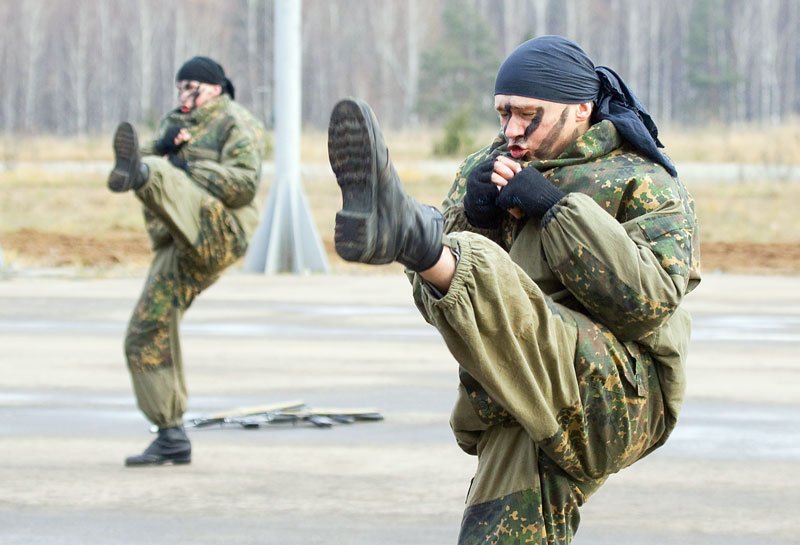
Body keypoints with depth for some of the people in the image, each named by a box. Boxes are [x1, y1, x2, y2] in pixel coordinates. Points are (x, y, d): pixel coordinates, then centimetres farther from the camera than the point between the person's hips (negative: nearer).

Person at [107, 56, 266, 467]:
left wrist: (184, 167, -15)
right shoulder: (176, 122, 28)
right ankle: (171, 437, 11)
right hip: (179, 249, 8)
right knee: (146, 337, 5)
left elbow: (244, 185, -12)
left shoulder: (235, 123, 4)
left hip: (216, 231, -8)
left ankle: (135, 172, -74)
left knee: (164, 181, -35)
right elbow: (152, 160, 15)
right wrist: (162, 148, -5)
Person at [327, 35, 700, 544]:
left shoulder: (644, 183, 3)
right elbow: (434, 299, 13)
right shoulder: (489, 168, 20)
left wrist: (553, 207, -15)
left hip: (615, 393, -7)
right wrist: (474, 215, -6)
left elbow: (649, 300, -15)